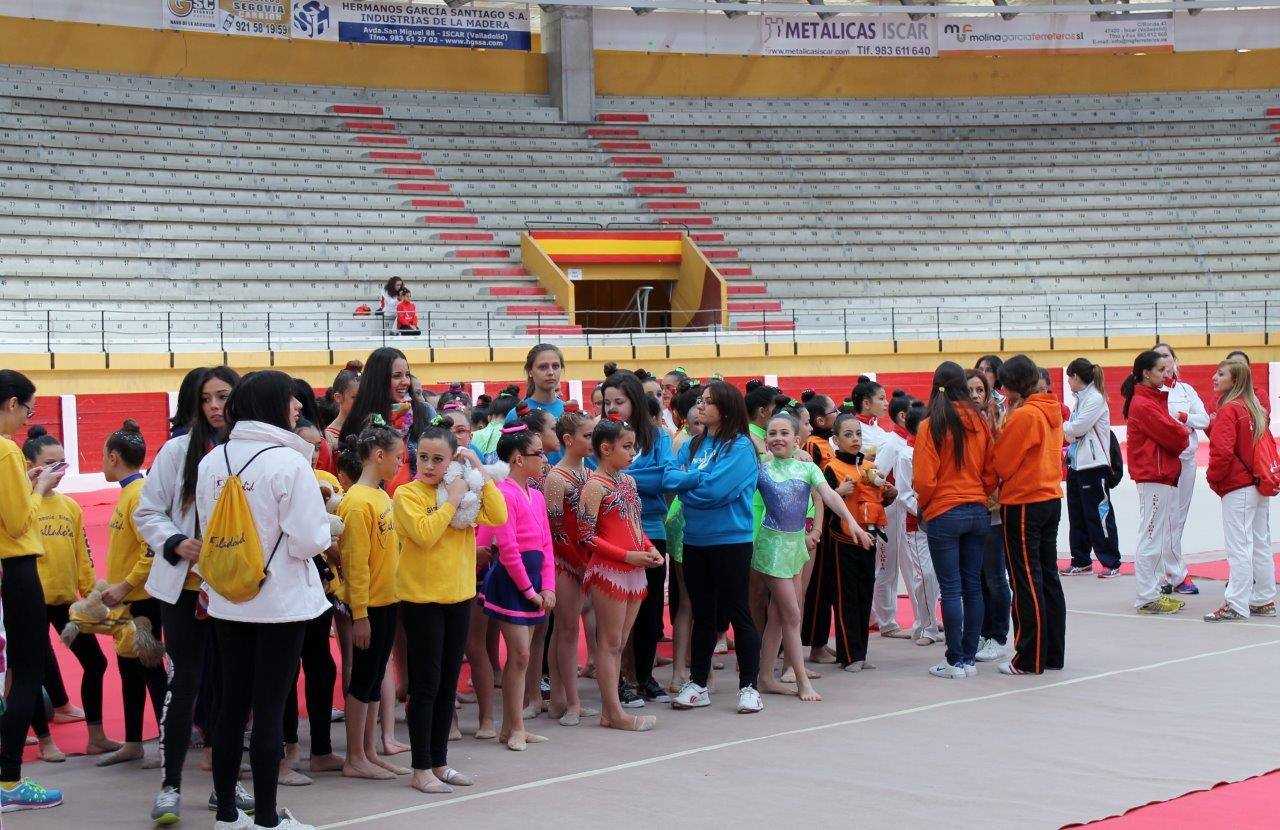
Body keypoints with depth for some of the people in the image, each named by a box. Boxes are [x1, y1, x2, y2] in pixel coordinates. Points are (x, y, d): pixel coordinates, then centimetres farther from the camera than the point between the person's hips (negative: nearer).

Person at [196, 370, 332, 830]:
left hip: (227, 602, 6)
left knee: (232, 705, 12)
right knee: (270, 710, 1)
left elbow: (207, 531, 8)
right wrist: (328, 530, 2)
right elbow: (308, 540, -18)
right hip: (280, 602, -5)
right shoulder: (288, 462, -17)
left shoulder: (211, 461, 1)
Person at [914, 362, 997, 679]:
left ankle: (955, 662, 0)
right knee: (972, 586, 9)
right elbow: (992, 471, 3)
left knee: (950, 589, -1)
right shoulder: (980, 422, 0)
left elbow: (924, 479, -10)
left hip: (944, 514, -4)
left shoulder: (931, 426, -10)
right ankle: (970, 657, 13)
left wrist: (924, 505, 8)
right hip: (978, 511, 4)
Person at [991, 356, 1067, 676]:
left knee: (1026, 582, -3)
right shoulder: (1052, 412, 8)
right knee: (1048, 578, 13)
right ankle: (1054, 653, 18)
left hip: (1023, 505, -8)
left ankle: (1030, 659, 1)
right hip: (1051, 499, 8)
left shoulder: (1023, 416, -17)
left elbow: (1001, 463, -13)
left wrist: (997, 430, 3)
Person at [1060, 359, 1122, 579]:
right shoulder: (1081, 398, 15)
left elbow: (1078, 428, -18)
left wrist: (1062, 426, -1)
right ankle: (1081, 562, 21)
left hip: (1094, 465, -9)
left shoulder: (1096, 398, -13)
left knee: (1099, 513, -5)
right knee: (1077, 515, 12)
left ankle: (1111, 563, 1)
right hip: (1077, 464, 9)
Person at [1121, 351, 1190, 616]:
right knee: (1151, 539, -6)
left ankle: (1152, 592, 21)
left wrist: (1179, 434, -3)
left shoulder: (1155, 398, 17)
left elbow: (1172, 429, 15)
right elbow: (1172, 435, -16)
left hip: (1166, 474, 10)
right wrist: (1183, 436, 1)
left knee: (1162, 538, 15)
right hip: (1153, 477, -10)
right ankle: (1146, 599, -2)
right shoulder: (1142, 404, -15)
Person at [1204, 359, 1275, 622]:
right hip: (1260, 486, 9)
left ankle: (1236, 606, -6)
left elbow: (1222, 450, -22)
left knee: (1239, 547, -7)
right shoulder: (1256, 408, 12)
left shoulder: (1228, 410, -14)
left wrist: (1213, 478, -6)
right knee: (1261, 545, 13)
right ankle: (1264, 601, 19)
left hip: (1238, 489, -9)